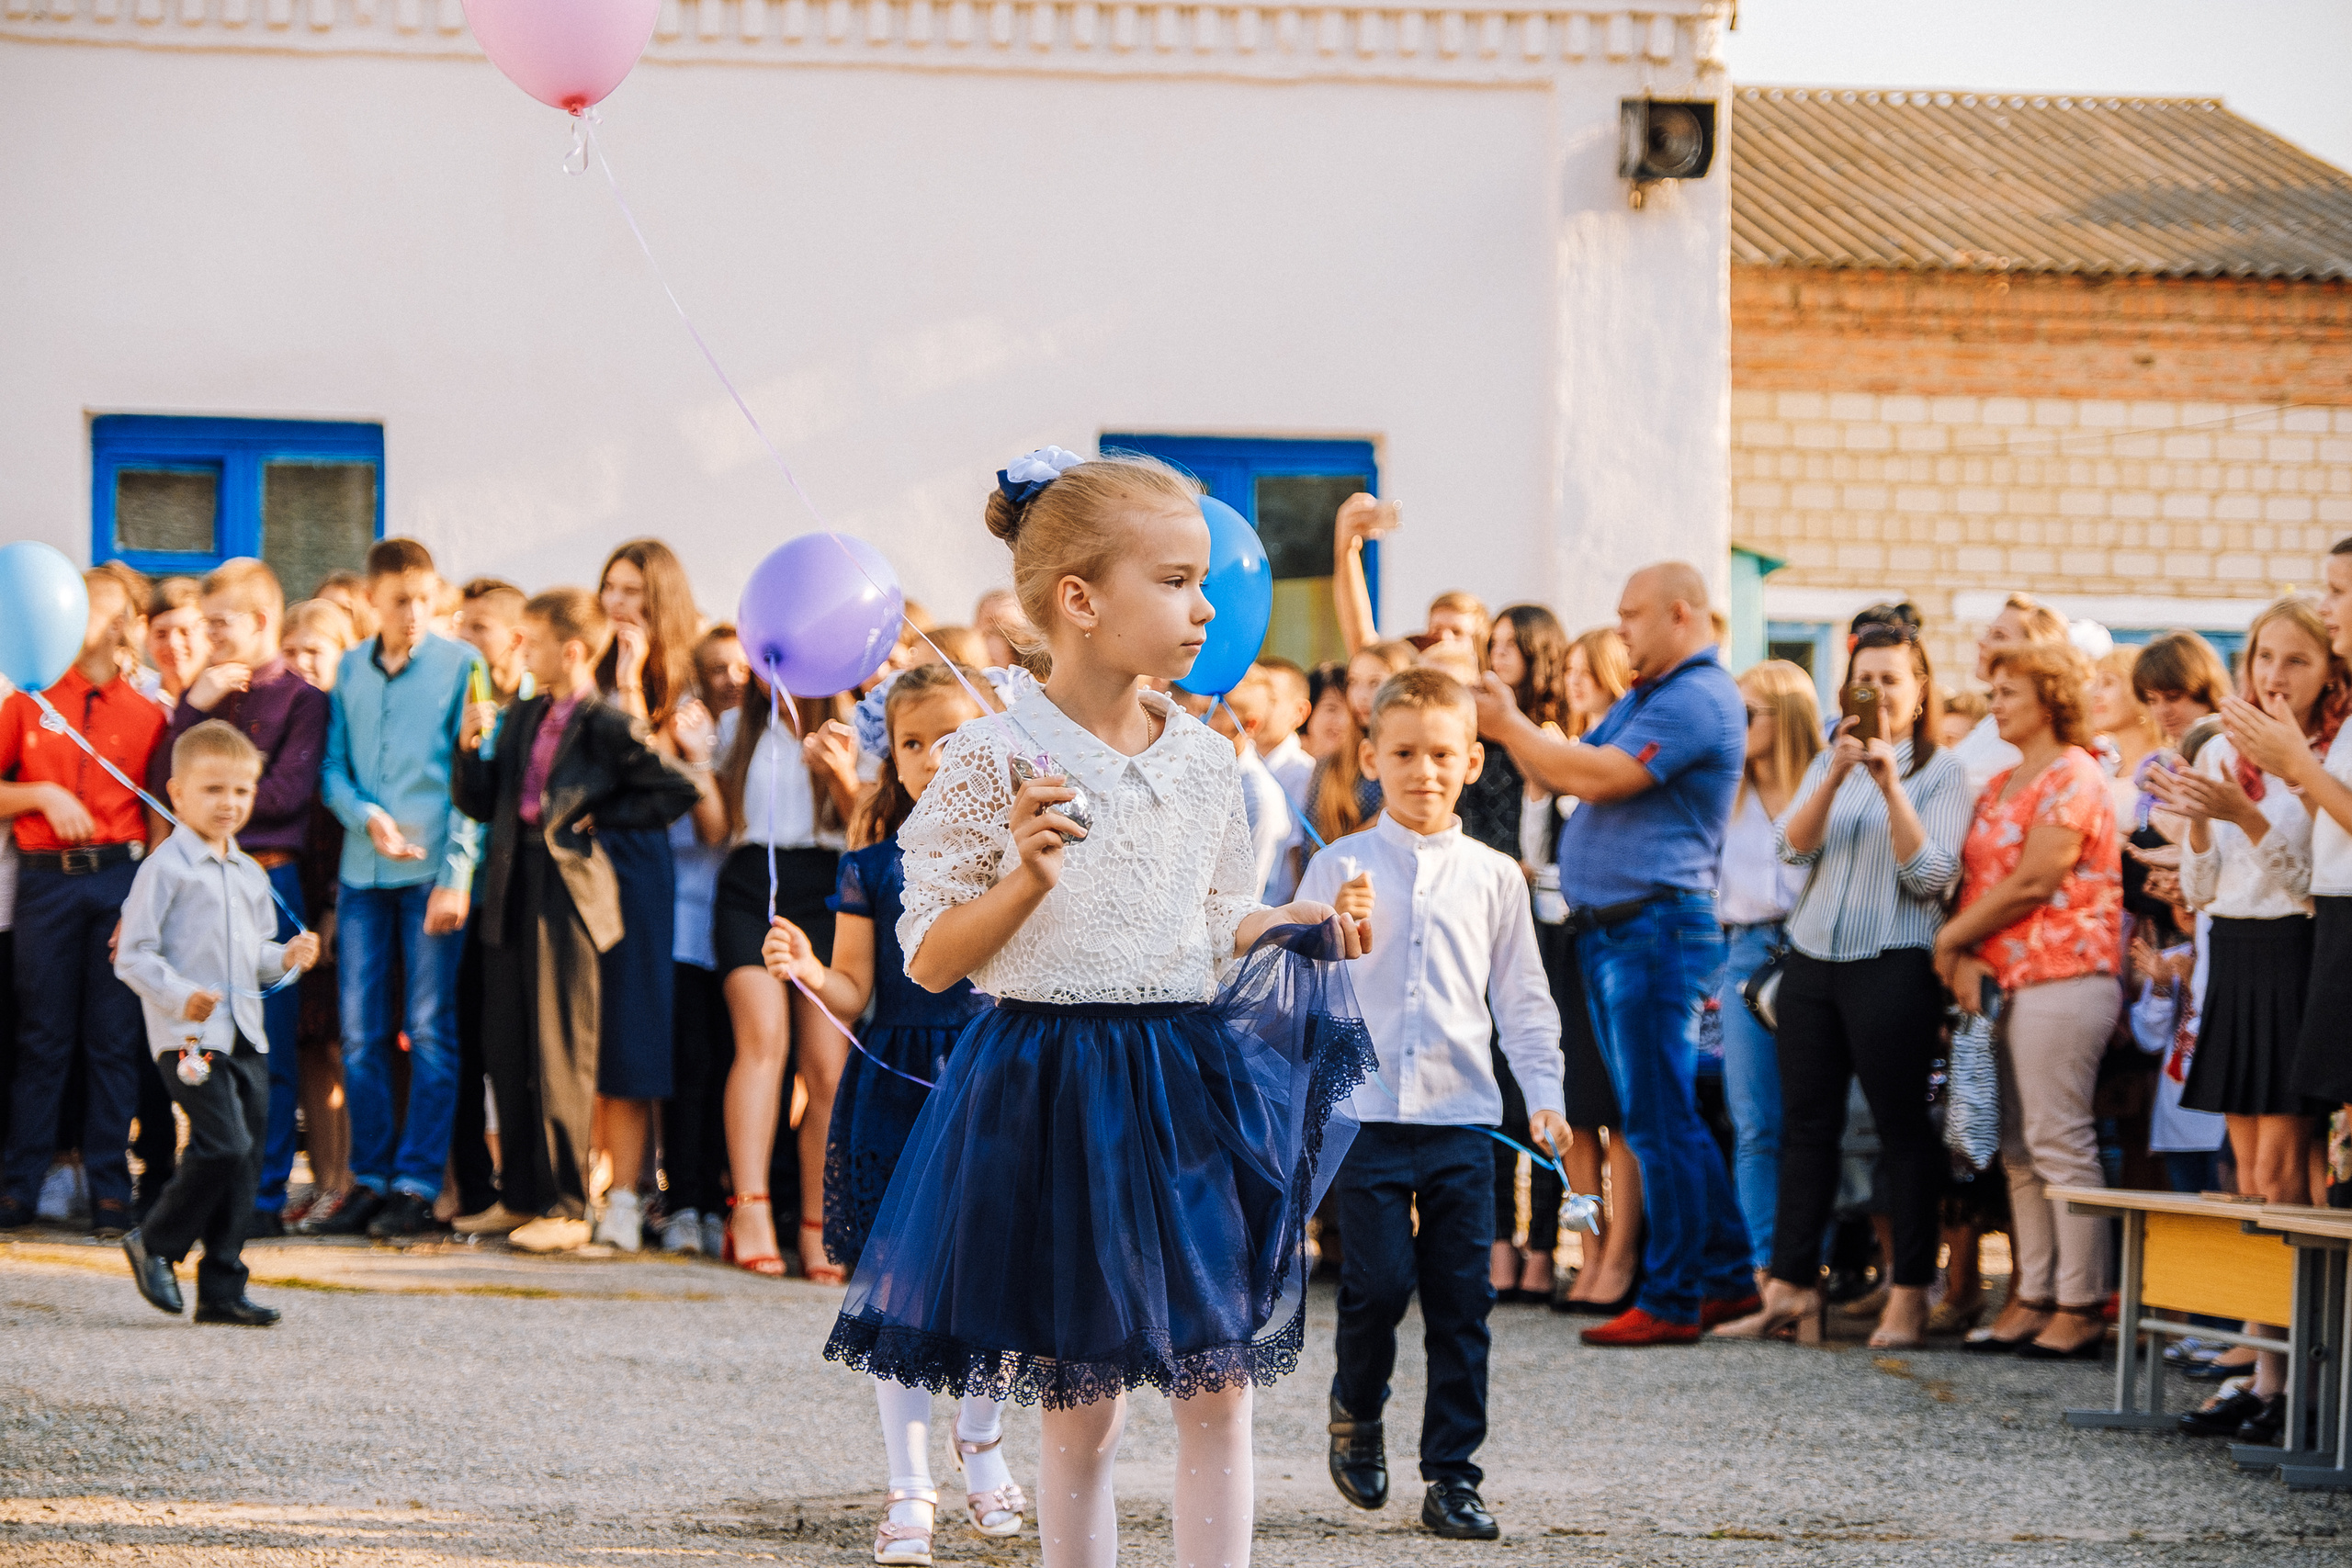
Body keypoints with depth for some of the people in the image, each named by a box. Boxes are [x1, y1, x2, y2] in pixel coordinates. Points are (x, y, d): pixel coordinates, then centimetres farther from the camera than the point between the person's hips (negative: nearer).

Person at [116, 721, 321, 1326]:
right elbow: (133, 955, -10)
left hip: (245, 1035, 8)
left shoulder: (250, 874, 17)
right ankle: (154, 1243, 3)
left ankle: (222, 1289, 11)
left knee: (247, 1158, 5)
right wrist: (180, 995, -23)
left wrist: (286, 957, 4)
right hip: (188, 1036, -8)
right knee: (223, 1144, -19)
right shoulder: (165, 869, -6)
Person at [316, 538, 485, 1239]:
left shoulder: (461, 665, 0)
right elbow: (333, 768, 13)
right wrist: (366, 815, -8)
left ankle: (417, 1185, 1)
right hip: (363, 871, 4)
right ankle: (371, 1178, 12)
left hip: (432, 870, -4)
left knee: (430, 1033, -3)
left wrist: (457, 874, -11)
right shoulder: (350, 669, 12)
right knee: (361, 1035, 4)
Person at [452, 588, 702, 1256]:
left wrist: (600, 817, -8)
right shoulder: (522, 718, 14)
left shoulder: (610, 726, -9)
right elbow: (479, 802, 16)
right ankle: (519, 1193, 20)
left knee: (560, 1055, -5)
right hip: (515, 892, 7)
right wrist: (471, 746, -1)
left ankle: (566, 1207, -1)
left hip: (570, 891, -7)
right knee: (507, 1050, 10)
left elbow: (679, 792, -13)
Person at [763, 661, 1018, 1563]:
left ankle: (982, 1441, 31)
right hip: (895, 1081, 0)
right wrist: (804, 971, -18)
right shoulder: (872, 867, 2)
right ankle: (909, 1487, 8)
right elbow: (854, 991, 2)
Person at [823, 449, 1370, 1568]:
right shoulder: (995, 760, -10)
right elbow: (930, 961, -8)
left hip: (1183, 1086, 4)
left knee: (1218, 1389, 2)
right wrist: (1029, 877, -22)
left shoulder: (1200, 760, 6)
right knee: (1083, 1409, 3)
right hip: (1049, 1092, -4)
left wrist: (1297, 926, 1)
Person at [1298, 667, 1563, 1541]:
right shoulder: (1338, 869, 3)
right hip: (1367, 1114, -2)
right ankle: (1355, 1416, 22)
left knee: (1461, 1300, 1)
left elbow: (1522, 1000, 12)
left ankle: (1452, 1476, 9)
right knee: (1380, 1282, -7)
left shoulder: (1493, 877, 8)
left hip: (1462, 1117, 2)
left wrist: (1544, 1093, 3)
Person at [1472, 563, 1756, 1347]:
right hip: (1608, 929, 10)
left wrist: (1510, 726, -11)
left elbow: (1597, 776, -21)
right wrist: (1510, 723, 2)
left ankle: (1673, 1300, -6)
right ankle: (1725, 1276, 18)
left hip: (1658, 924, -10)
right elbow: (1560, 772, 18)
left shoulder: (1699, 699, -13)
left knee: (1658, 1119, -8)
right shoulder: (1646, 696, 21)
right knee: (1665, 1117, 12)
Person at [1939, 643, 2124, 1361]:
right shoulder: (2001, 786, 21)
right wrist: (1966, 958, -3)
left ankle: (2081, 1307, -8)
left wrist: (1951, 938, -5)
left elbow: (2033, 883, -14)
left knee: (2060, 1143, -10)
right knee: (2020, 1148, 7)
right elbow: (1978, 877, 15)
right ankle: (2032, 1299, 10)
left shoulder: (2073, 777, -7)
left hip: (2062, 975, -9)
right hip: (2008, 979, 9)